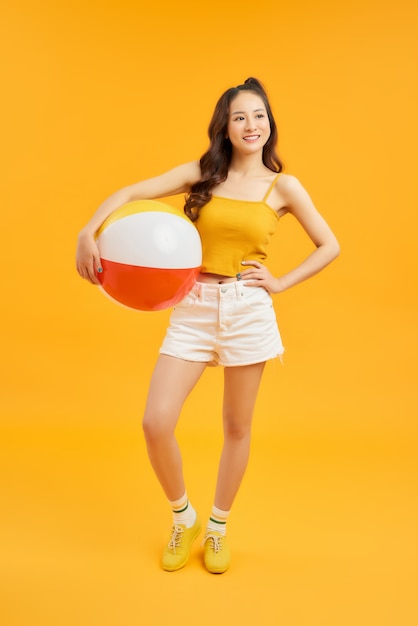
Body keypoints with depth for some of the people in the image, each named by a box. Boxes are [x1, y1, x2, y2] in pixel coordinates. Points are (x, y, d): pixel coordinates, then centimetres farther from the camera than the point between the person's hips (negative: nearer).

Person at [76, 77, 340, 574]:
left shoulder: (283, 187, 4)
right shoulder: (202, 174, 4)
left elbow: (329, 246, 9)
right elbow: (131, 193, -3)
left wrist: (281, 283, -1)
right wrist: (88, 231, -20)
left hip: (248, 310, 0)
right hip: (194, 308, 1)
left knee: (237, 427, 9)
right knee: (156, 423, -8)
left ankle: (217, 528, 34)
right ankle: (183, 519, 22)